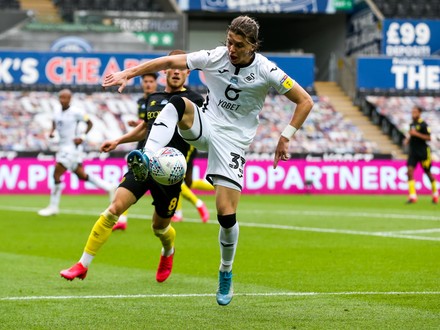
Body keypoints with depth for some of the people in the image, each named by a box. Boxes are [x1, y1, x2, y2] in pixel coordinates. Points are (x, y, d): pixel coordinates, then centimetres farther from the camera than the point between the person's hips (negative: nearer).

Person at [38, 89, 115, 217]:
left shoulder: (76, 112, -14)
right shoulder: (57, 111, 6)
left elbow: (90, 123, -5)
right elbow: (54, 123, 23)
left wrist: (82, 137, -16)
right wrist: (52, 132, 2)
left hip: (73, 147, -8)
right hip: (64, 147, 8)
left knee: (57, 174, -10)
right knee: (81, 175, 14)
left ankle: (53, 206, -1)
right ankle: (109, 188, 26)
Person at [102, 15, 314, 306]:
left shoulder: (266, 71, -12)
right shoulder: (215, 57, -7)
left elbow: (305, 101, -5)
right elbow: (169, 62, -4)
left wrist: (285, 138, -10)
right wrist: (130, 73, -12)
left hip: (233, 141, -2)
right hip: (205, 125, 2)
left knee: (227, 216, -8)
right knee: (177, 104, -30)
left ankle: (226, 274, 17)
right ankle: (146, 159, -42)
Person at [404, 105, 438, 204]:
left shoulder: (423, 124, -11)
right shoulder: (412, 124, 11)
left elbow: (429, 138, -16)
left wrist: (416, 134, -23)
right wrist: (407, 139, 6)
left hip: (423, 151, -6)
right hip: (413, 151, 6)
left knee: (428, 173, 8)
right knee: (410, 171, -13)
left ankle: (435, 195, 29)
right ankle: (412, 196, -17)